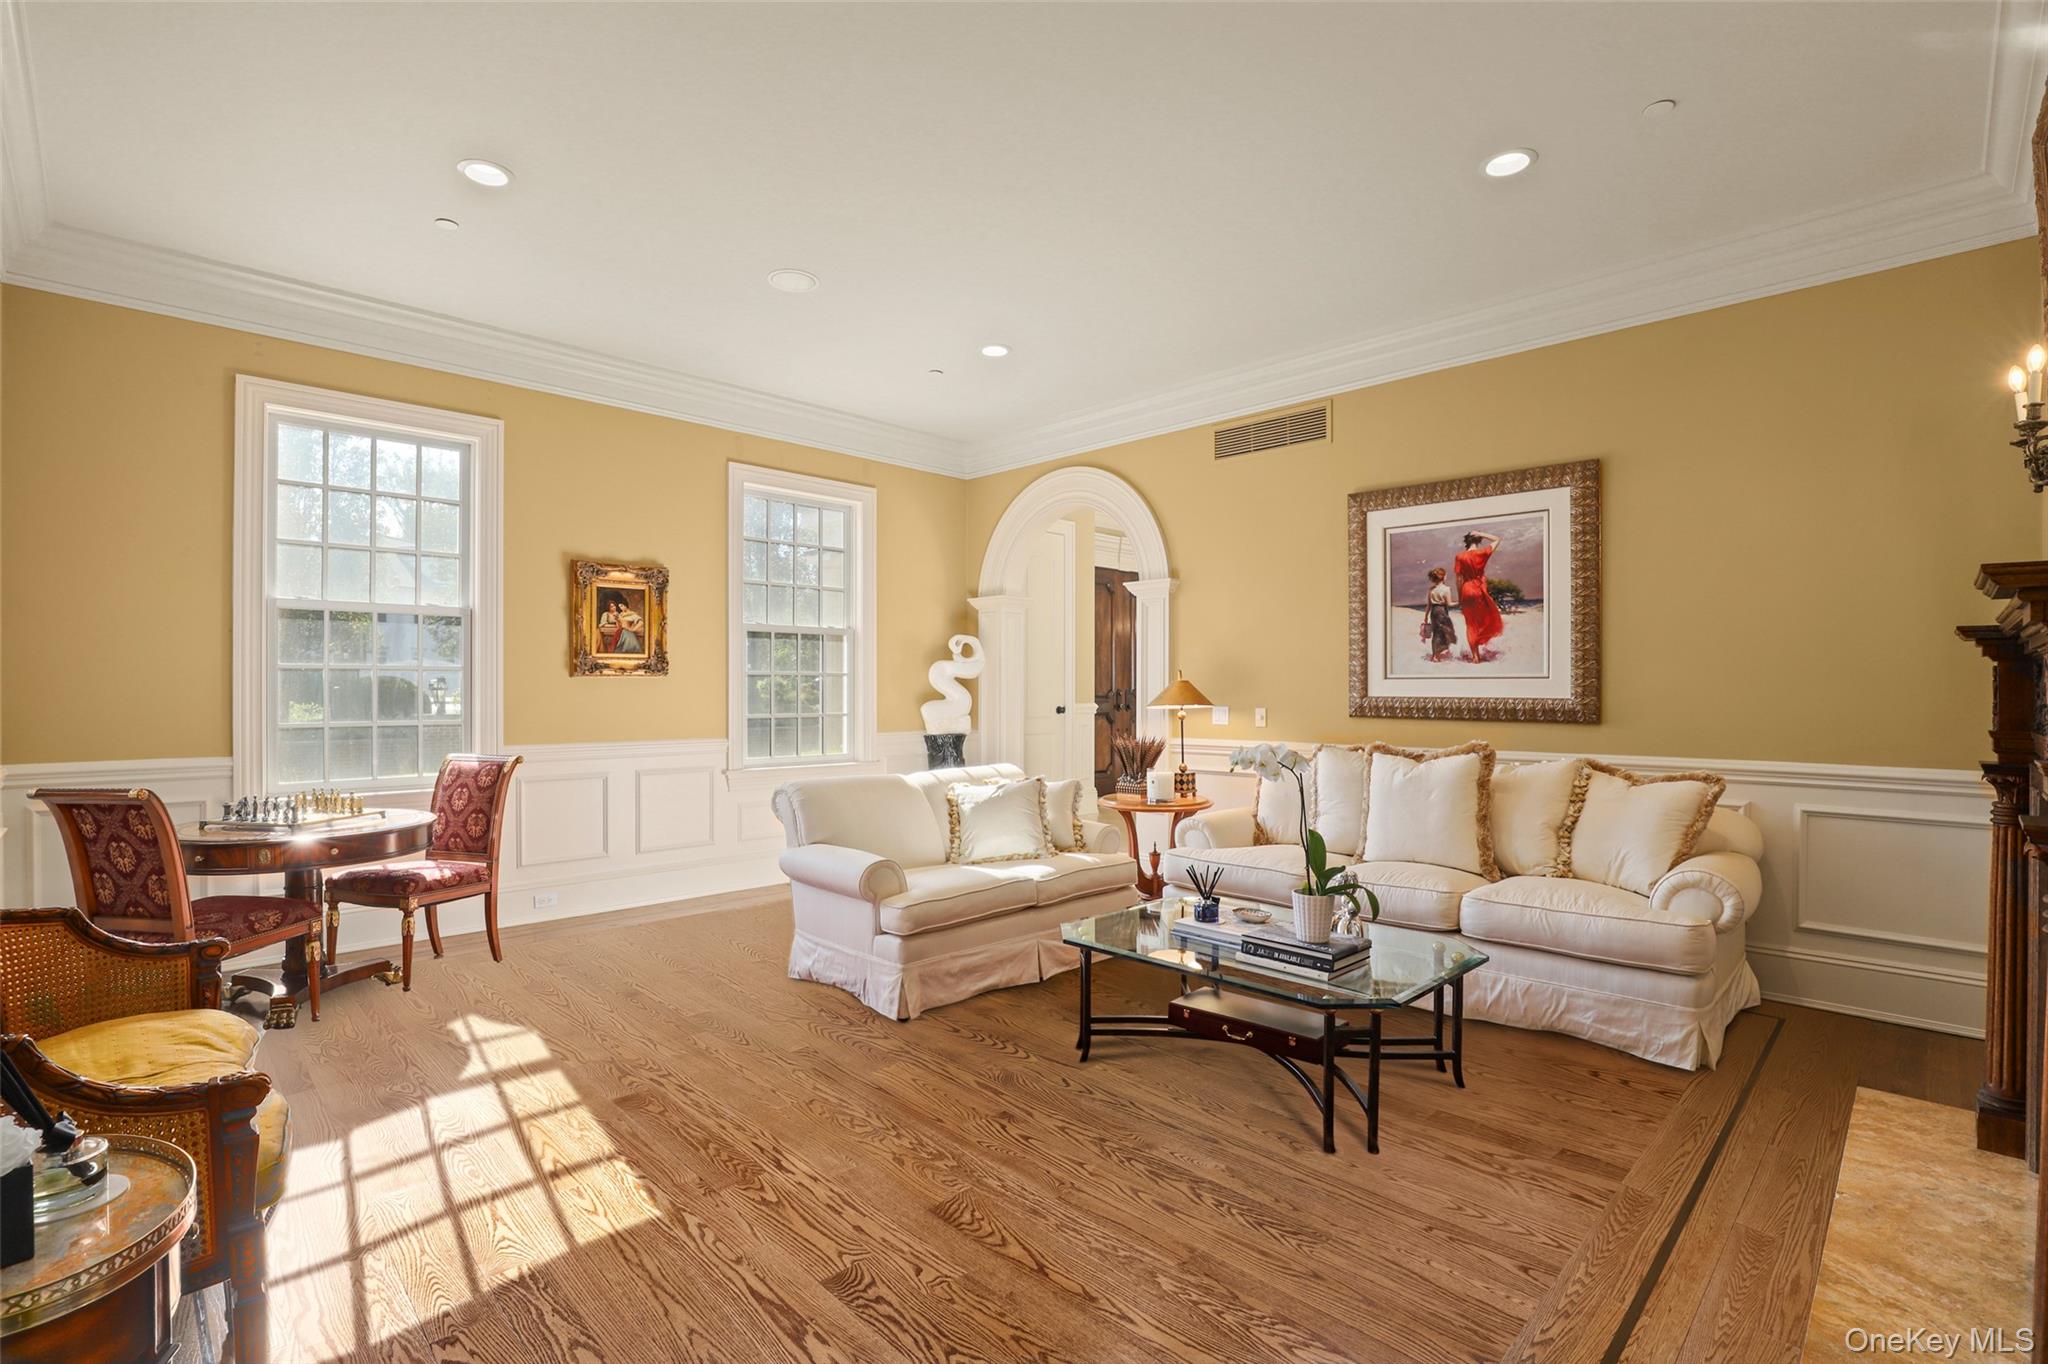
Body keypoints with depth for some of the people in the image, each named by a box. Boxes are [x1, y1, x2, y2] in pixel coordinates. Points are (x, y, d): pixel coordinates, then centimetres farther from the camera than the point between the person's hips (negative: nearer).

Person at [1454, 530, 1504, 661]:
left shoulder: (1460, 557, -2)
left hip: (1466, 591, 2)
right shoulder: (1482, 553, -5)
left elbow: (1459, 579, -2)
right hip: (1479, 590, -2)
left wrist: (1459, 598, 5)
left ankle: (1475, 656, 6)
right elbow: (1497, 540, 9)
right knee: (1487, 618, 21)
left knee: (1471, 625, 7)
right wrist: (1480, 534, 5)